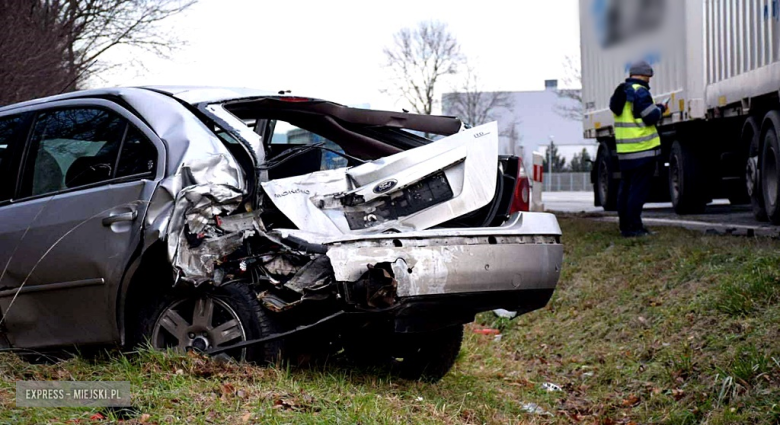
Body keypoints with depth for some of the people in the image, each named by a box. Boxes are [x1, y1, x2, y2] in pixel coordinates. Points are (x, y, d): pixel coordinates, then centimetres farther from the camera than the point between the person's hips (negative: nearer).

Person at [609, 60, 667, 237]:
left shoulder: (620, 93, 13)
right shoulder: (640, 92, -14)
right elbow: (651, 117, -17)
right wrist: (660, 109, 3)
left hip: (624, 150, 9)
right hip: (642, 149, -9)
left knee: (625, 187, 13)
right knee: (638, 189, -6)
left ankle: (625, 225, 16)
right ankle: (633, 227, -8)